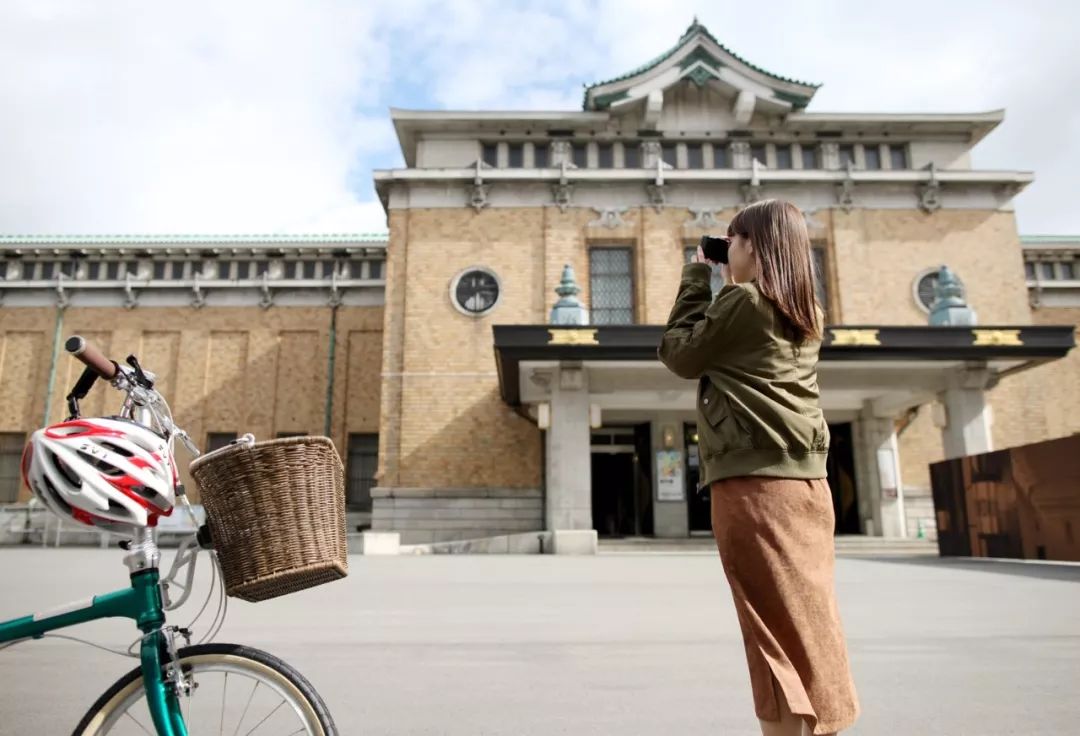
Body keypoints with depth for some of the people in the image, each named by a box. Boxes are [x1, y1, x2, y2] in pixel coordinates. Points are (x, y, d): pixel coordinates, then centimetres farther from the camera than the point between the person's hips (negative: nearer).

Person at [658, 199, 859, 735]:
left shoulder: (744, 300, -7)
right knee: (806, 624, 13)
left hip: (754, 482, -8)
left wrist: (696, 278, 8)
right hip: (805, 481, 8)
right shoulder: (804, 313, 16)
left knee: (778, 628, -4)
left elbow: (680, 354, 1)